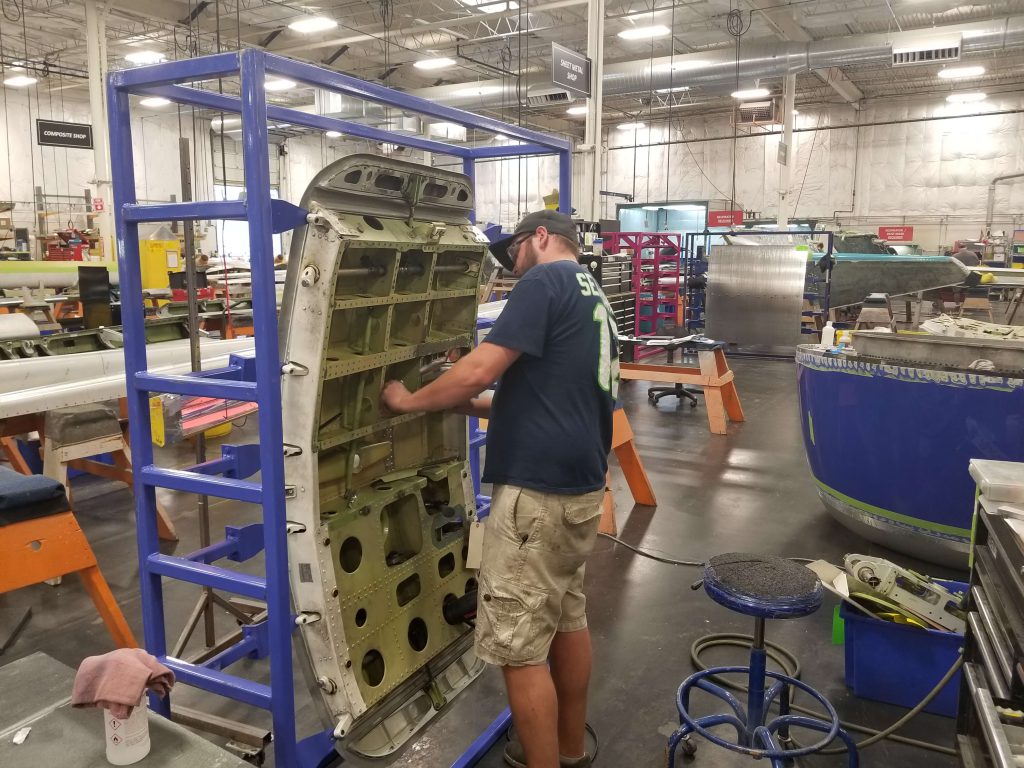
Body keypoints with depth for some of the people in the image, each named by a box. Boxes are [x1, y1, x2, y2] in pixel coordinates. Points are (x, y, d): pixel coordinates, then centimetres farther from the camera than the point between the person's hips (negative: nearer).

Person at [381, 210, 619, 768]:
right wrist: (469, 406, 18)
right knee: (567, 619, 21)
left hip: (538, 490, -10)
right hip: (581, 484, 10)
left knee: (519, 648, 0)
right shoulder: (593, 299, 20)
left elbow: (480, 369, -19)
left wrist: (409, 401, -3)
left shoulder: (546, 279, -10)